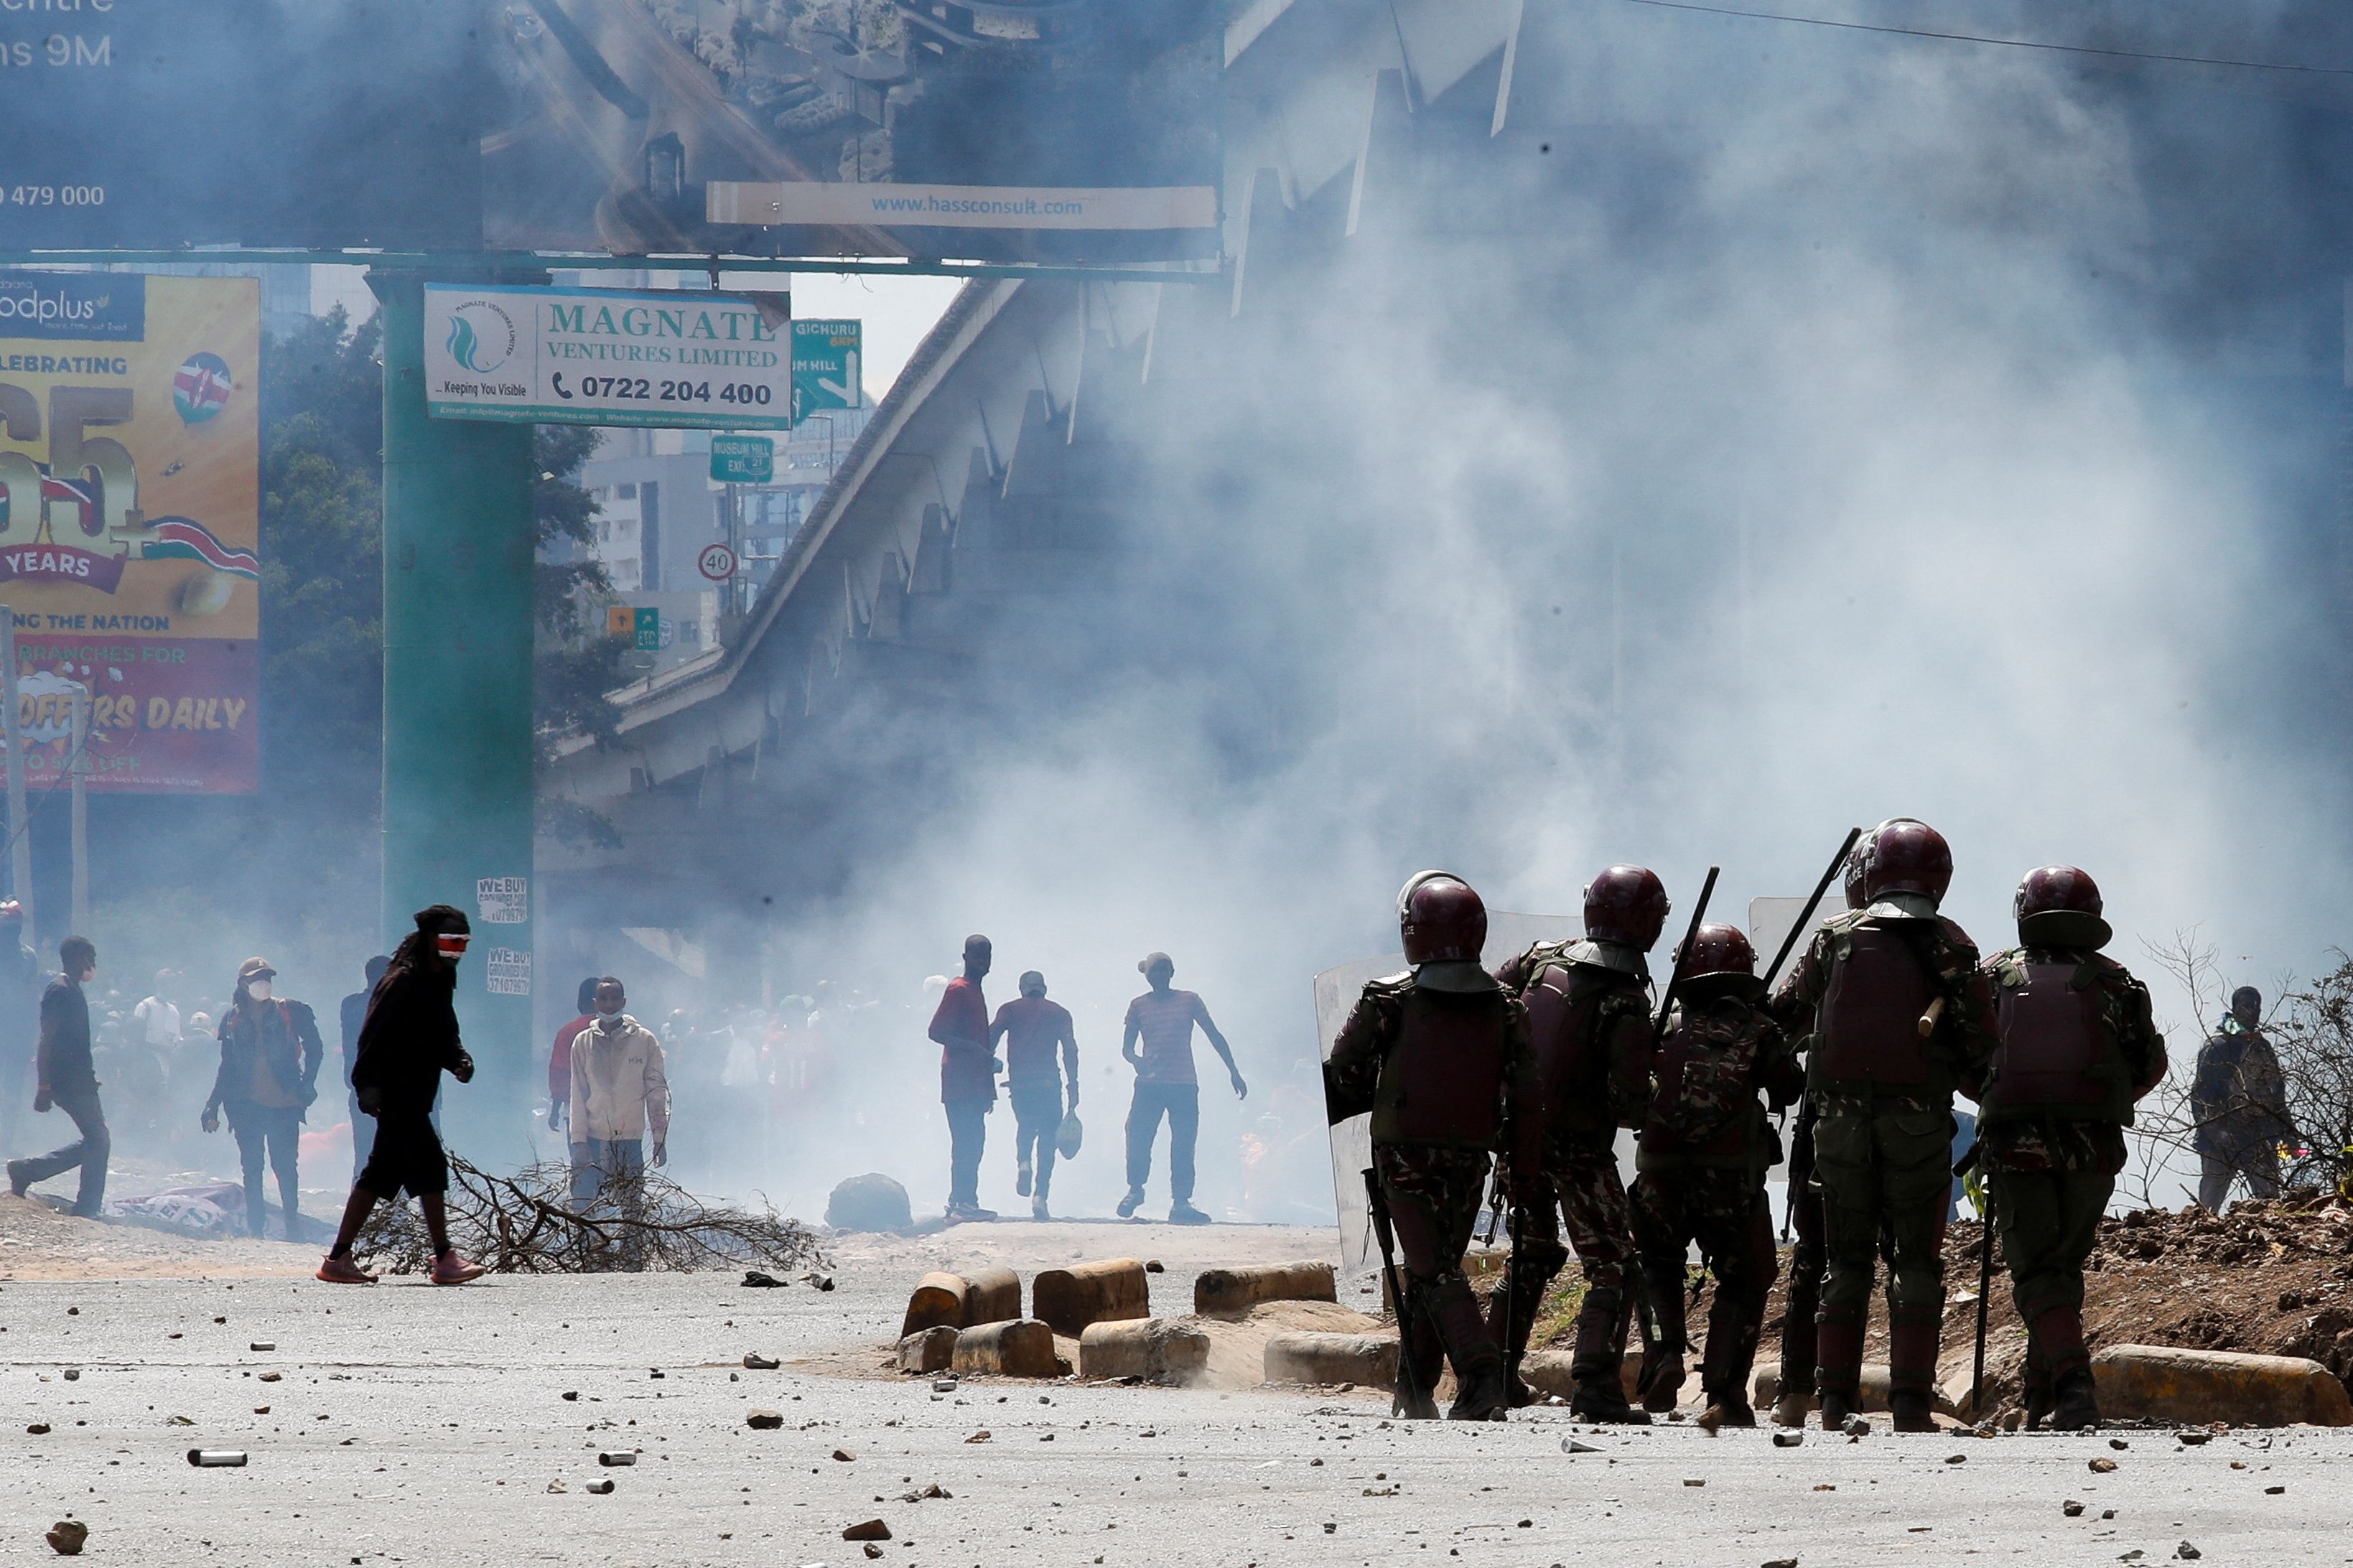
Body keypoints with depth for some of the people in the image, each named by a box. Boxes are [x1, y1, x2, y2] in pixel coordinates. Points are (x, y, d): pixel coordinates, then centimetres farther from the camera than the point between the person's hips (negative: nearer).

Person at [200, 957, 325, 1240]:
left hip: (284, 1103, -2)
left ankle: (293, 1226, 3)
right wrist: (213, 1108, 10)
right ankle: (254, 1228, 4)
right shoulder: (233, 1019, 10)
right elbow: (227, 1067, 14)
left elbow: (315, 1049, 8)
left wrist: (306, 1086, -2)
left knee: (285, 1165, -5)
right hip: (247, 1105, 2)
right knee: (251, 1168, 1)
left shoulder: (290, 1012, 3)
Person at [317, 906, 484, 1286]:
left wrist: (458, 1060, 3)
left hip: (415, 1095, 10)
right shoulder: (403, 982, -14)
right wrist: (369, 1085, -26)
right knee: (429, 1165, -11)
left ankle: (338, 1259, 13)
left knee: (382, 1174, 10)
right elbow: (375, 1036, -19)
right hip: (397, 1094, -10)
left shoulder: (438, 983, 16)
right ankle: (445, 1260, -10)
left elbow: (442, 1036, 23)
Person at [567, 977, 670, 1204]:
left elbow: (657, 1092, 5)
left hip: (631, 1140, 0)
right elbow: (577, 1096, 5)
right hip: (593, 1138, 0)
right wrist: (579, 1141, -3)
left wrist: (660, 1139, 1)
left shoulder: (645, 1040, 3)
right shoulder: (583, 1042, 5)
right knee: (583, 1207, -7)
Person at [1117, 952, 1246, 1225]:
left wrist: (1234, 1073, 6)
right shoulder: (1139, 1006, 8)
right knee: (1137, 1136, -9)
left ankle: (1181, 1203, -3)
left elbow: (1215, 1037, 10)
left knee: (1184, 1146, -5)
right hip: (1149, 1084, 0)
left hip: (1185, 1086, 0)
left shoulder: (1189, 1001, 8)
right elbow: (1126, 1048, 6)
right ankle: (1135, 1189, 14)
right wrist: (1137, 1061, -18)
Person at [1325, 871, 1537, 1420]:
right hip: (1469, 1159, 4)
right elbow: (1525, 1095, 1)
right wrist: (1524, 1168, 8)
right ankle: (1416, 1387, 22)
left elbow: (1344, 1079, -1)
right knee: (1437, 1268, 17)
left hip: (1404, 1155, -4)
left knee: (1435, 1273, -8)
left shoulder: (1387, 1001, -8)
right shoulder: (1505, 1008, 2)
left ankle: (1484, 1375, -26)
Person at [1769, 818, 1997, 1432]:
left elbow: (1784, 1014, 7)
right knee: (1916, 1262, 5)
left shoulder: (1836, 938, 4)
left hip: (1842, 1120, 2)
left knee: (1847, 1260, 10)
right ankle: (1910, 1401, -3)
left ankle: (1835, 1399, 5)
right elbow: (1981, 1043, -3)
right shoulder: (1950, 946, 0)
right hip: (1919, 1122, -2)